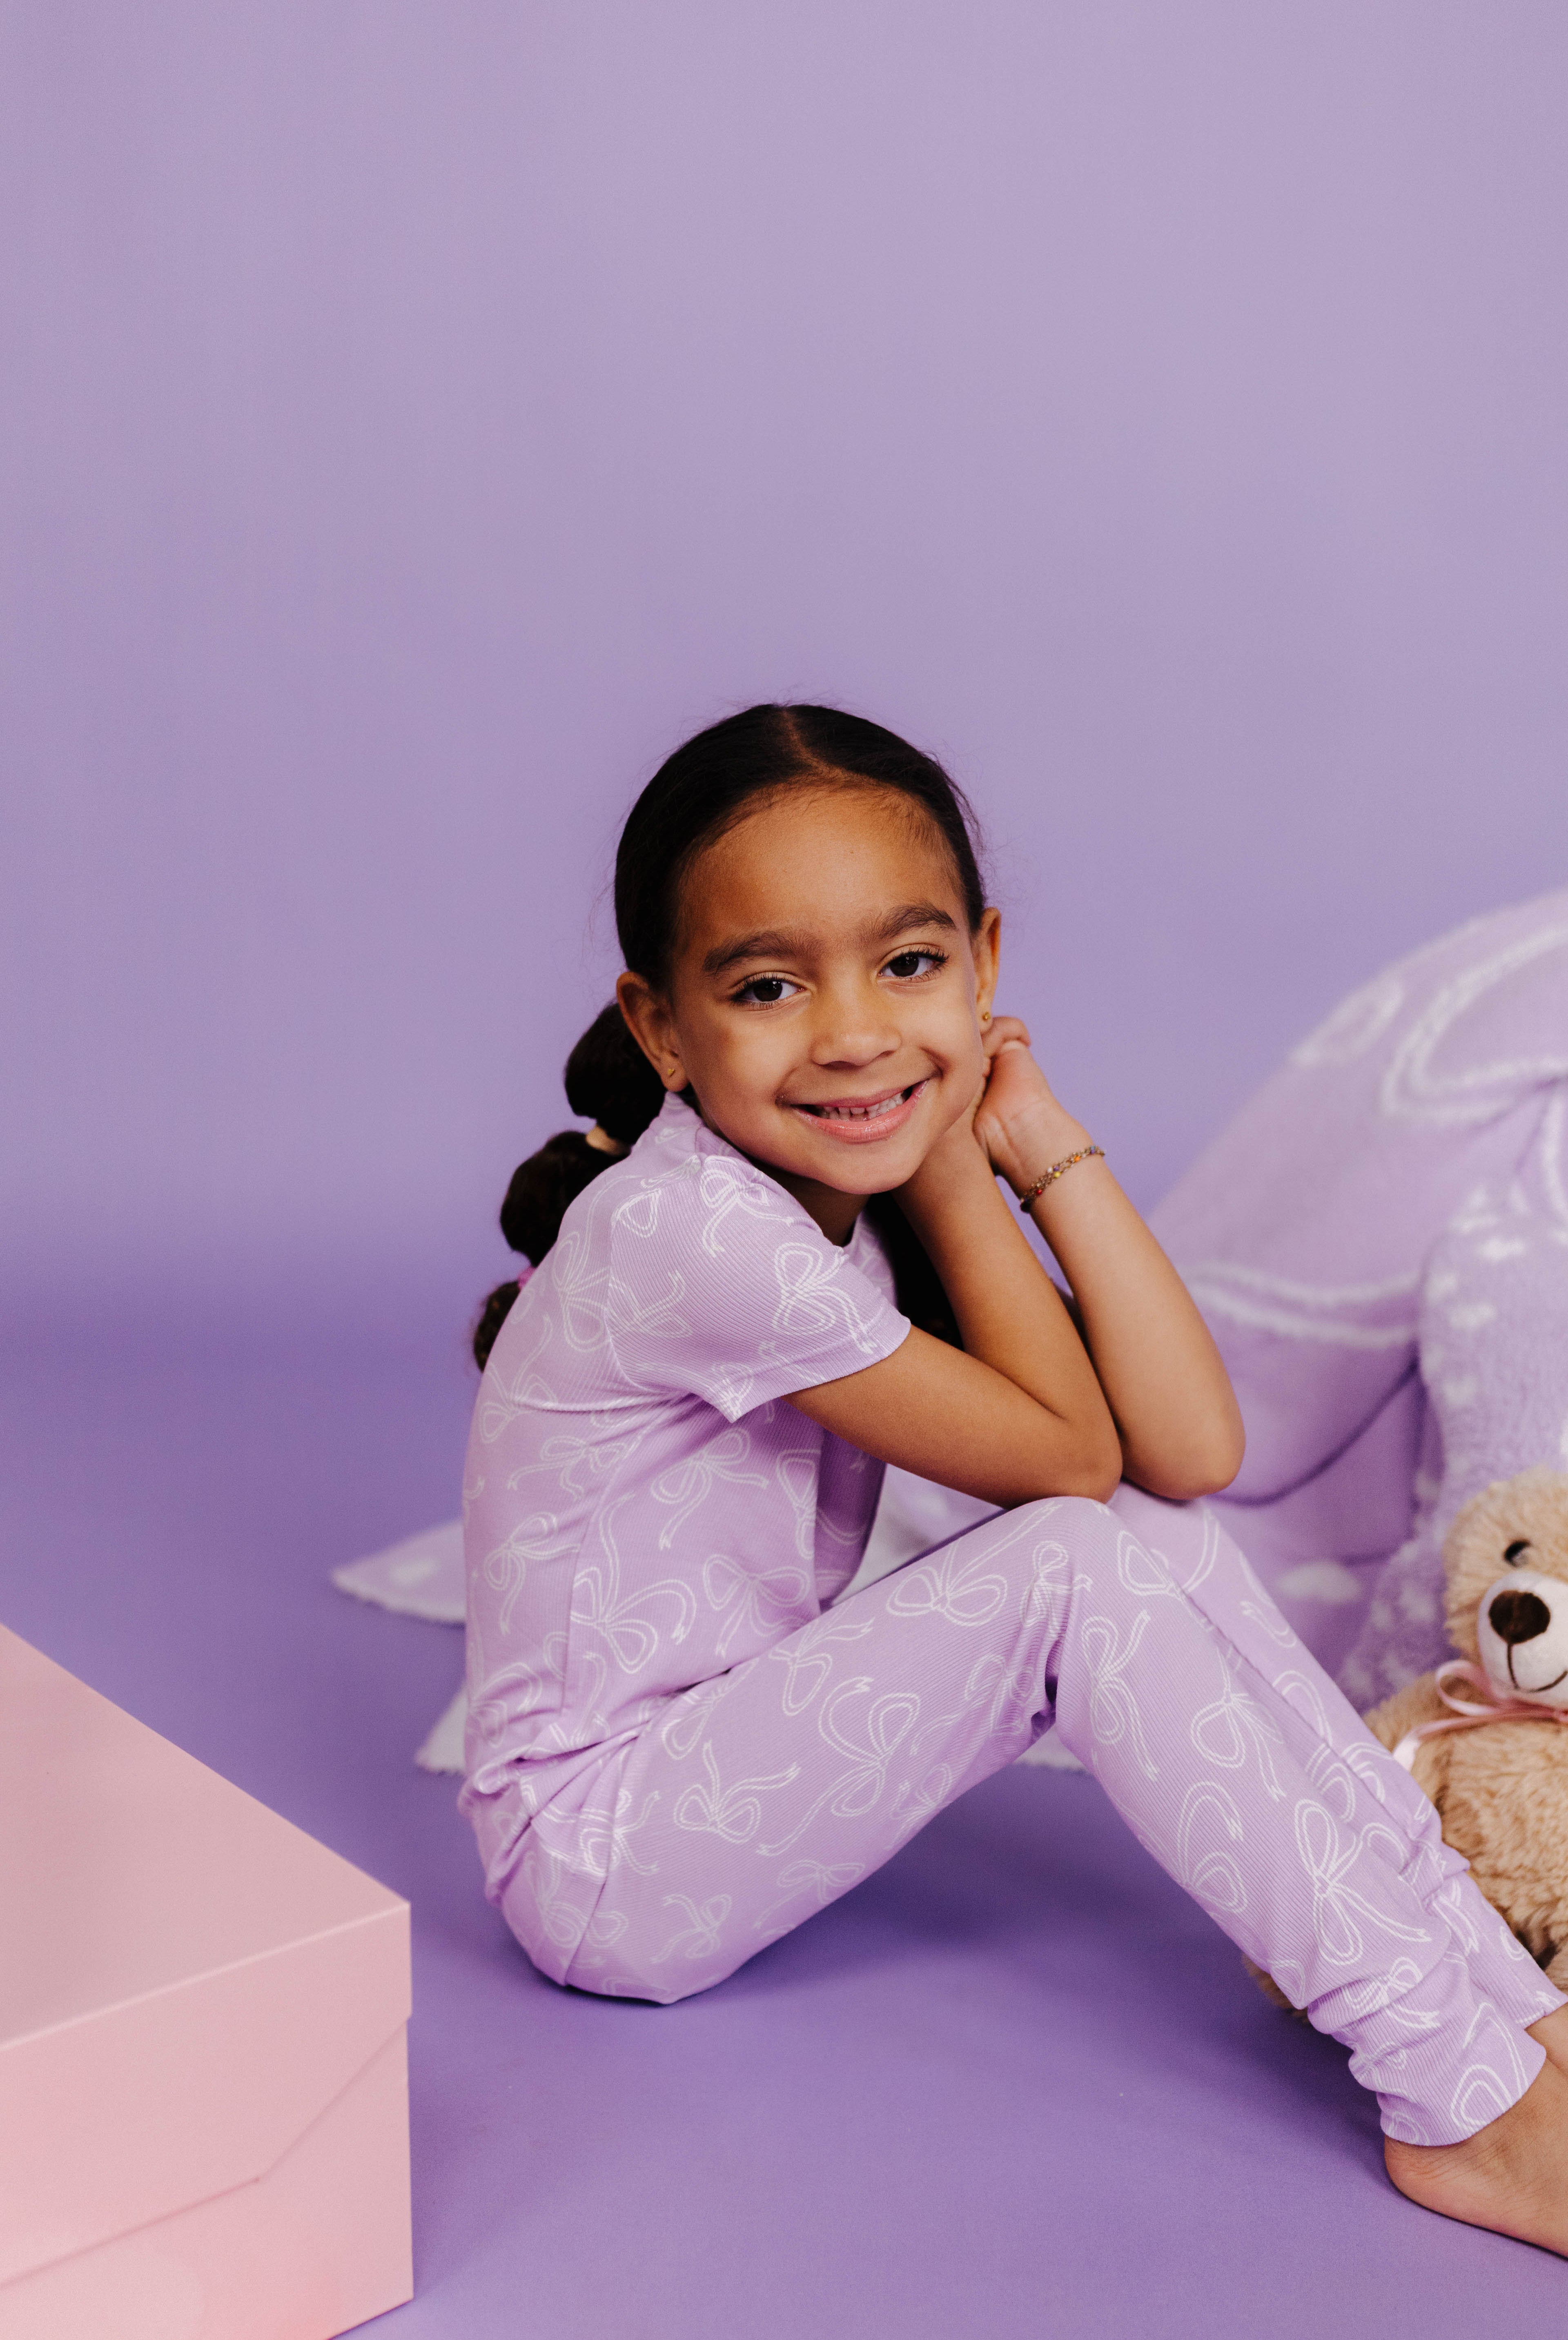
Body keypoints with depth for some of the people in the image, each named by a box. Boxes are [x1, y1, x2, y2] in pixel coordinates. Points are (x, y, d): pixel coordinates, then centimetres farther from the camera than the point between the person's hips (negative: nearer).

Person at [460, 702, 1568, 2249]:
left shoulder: (861, 1185, -2)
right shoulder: (695, 1229, -28)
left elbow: (1188, 1447, -11)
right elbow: (1069, 1455, -18)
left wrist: (1040, 1144, -13)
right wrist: (950, 1167, -17)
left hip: (733, 1758, 8)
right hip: (598, 1852, -8)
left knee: (1163, 1528, -7)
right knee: (1085, 1565, -23)